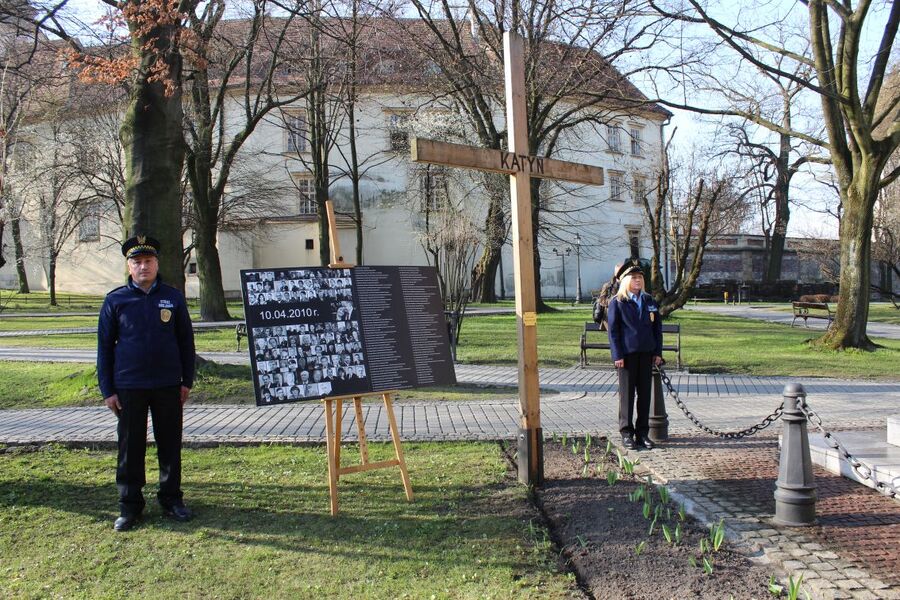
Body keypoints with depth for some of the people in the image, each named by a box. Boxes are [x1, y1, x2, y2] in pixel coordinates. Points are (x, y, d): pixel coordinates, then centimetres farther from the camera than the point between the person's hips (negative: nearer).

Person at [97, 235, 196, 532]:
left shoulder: (173, 297, 2)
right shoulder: (115, 300, 0)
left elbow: (186, 341, 7)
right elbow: (104, 346, 3)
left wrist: (187, 381, 4)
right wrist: (107, 390, -1)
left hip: (168, 386, 1)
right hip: (129, 388, -1)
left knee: (170, 445, 9)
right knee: (130, 448, 6)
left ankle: (171, 499, 22)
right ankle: (129, 505, 18)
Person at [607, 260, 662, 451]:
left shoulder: (650, 301, 11)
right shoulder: (617, 303, -2)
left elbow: (657, 327, 13)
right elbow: (613, 330, -5)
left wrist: (658, 352, 6)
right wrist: (617, 355, -11)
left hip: (646, 353, 4)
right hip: (627, 354, -4)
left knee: (645, 393, 7)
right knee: (627, 393, 1)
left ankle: (642, 433, 15)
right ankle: (626, 433, 10)